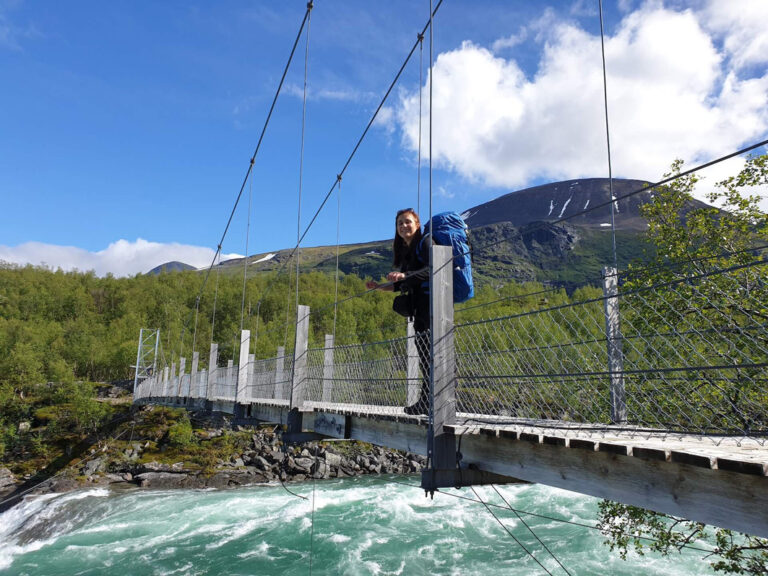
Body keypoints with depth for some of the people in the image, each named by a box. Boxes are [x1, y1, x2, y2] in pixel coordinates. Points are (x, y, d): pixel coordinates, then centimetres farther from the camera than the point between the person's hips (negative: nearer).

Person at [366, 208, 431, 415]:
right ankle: (425, 403, 10)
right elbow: (402, 286, 23)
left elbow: (432, 270, -20)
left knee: (429, 354, -13)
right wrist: (378, 286, 12)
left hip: (430, 304, -9)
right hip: (419, 308, 9)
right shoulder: (405, 251, 22)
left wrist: (404, 275, -30)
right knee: (425, 357, 8)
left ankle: (426, 403, -12)